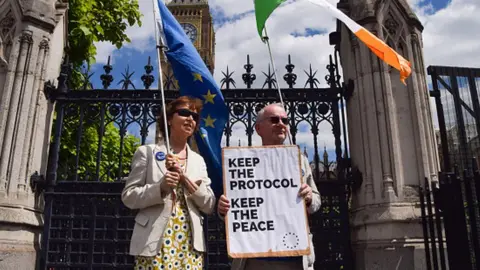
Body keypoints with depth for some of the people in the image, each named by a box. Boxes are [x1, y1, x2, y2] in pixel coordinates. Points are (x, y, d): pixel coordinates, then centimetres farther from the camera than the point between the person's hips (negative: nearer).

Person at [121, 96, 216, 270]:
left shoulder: (198, 160, 12)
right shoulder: (147, 152, 3)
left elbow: (209, 206, 6)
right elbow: (128, 196, -1)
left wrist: (185, 178, -8)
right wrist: (160, 187, -18)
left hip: (190, 243, 3)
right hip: (155, 242, -3)